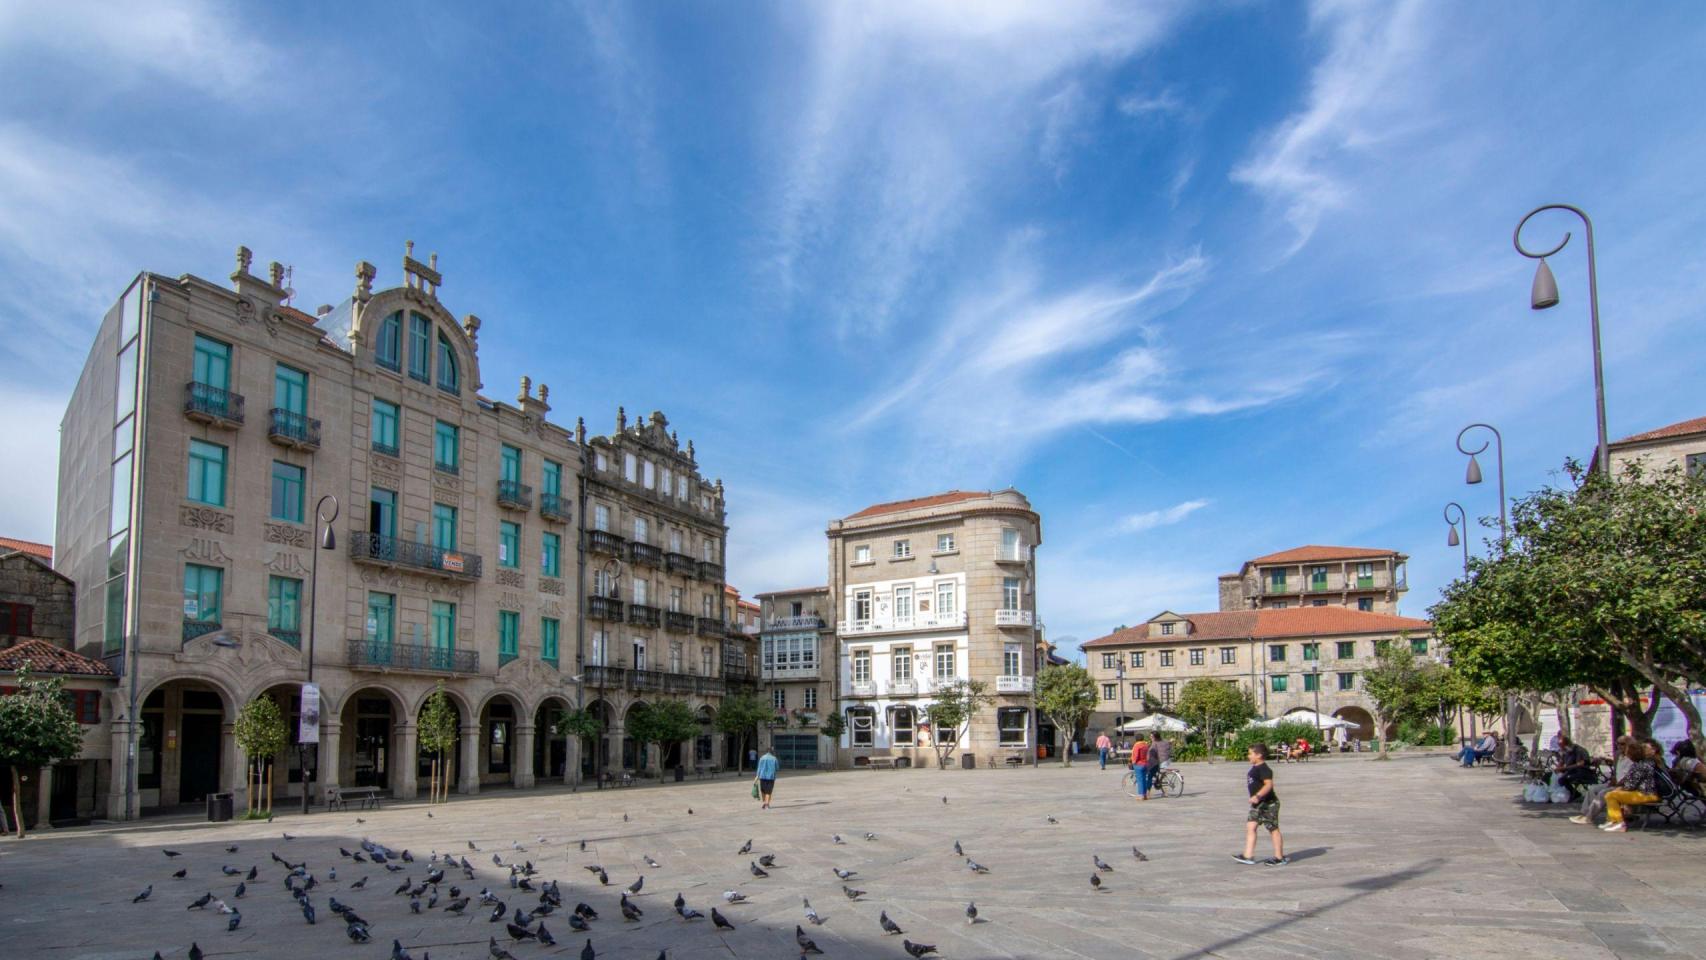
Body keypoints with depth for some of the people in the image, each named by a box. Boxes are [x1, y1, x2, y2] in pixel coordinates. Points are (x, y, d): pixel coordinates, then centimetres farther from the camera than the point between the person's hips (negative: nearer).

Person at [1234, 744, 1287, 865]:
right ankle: (1248, 856, 3)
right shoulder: (1255, 768, 12)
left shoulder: (1264, 769, -19)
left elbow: (1269, 784, -30)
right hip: (1258, 805, 10)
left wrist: (1258, 796, -38)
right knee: (1250, 826, 4)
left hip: (1268, 804, -10)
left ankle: (1280, 857, 12)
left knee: (1273, 829, 1)